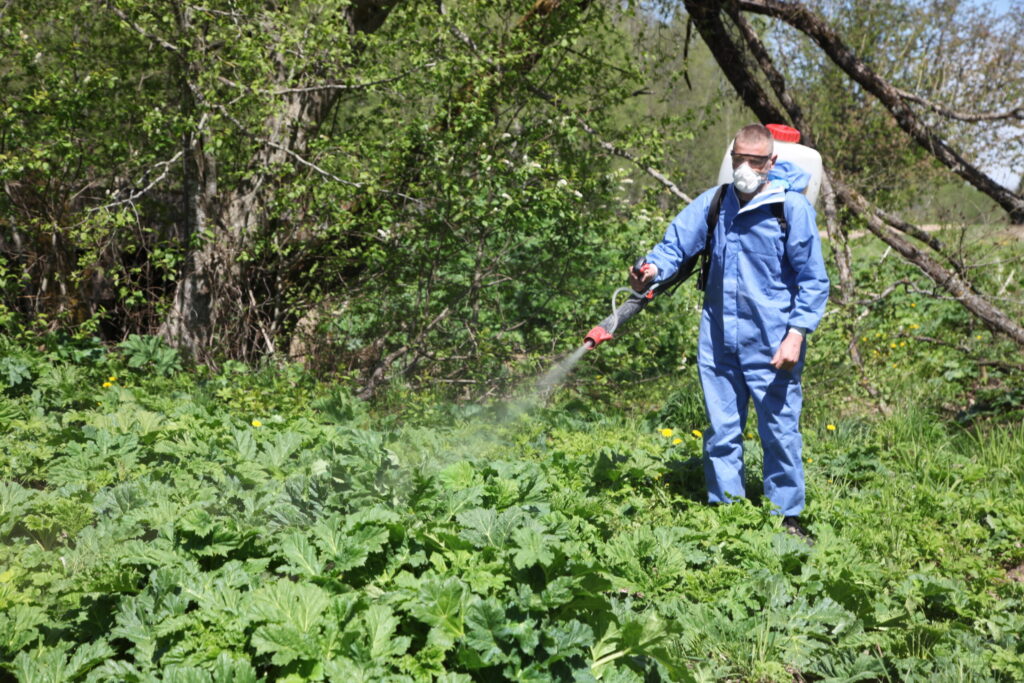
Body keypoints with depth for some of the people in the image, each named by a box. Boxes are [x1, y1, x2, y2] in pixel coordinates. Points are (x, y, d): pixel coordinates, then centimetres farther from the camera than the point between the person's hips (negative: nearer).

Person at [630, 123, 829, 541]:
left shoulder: (793, 208, -6)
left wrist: (797, 334, -13)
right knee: (721, 432, 10)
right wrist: (653, 269, -18)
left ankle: (787, 519, 18)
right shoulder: (714, 202, 5)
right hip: (718, 342, 4)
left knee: (779, 432, 3)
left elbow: (813, 281, -4)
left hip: (772, 345, -4)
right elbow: (676, 243, 5)